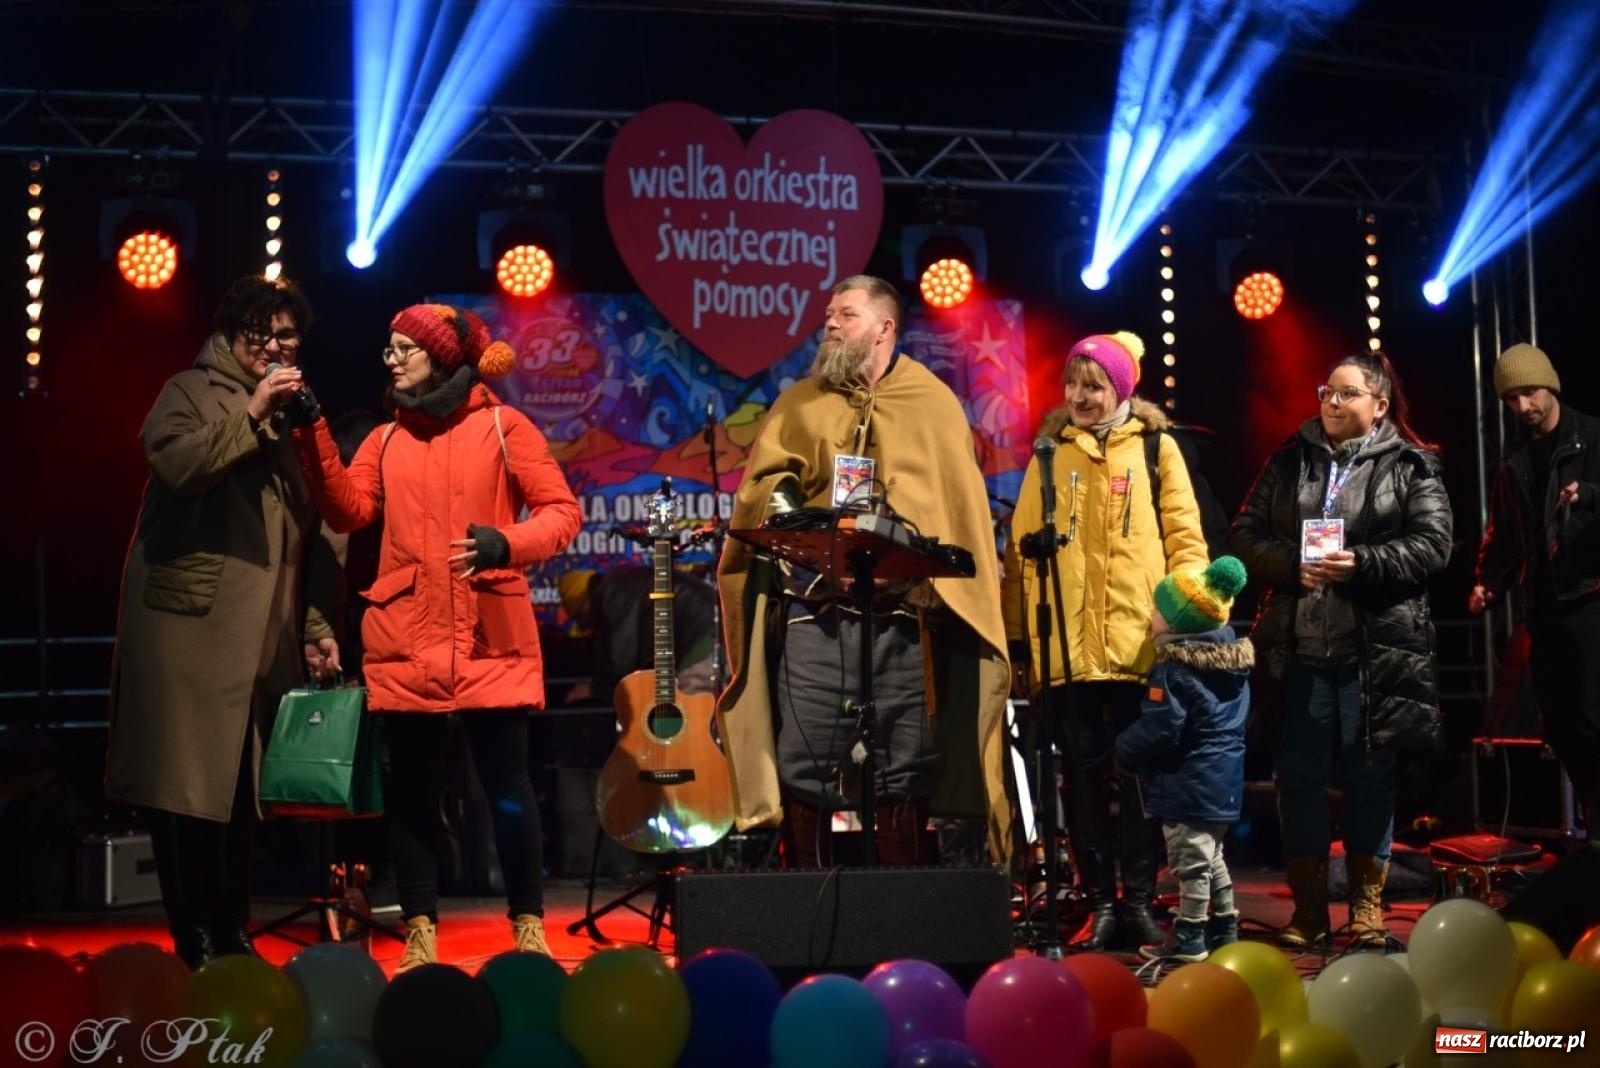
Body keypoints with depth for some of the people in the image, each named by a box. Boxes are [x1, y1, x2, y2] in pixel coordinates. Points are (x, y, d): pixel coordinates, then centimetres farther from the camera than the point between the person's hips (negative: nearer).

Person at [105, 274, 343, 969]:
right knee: (187, 780, -7)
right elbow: (176, 464, -18)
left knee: (245, 783, 7)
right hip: (192, 625, -5)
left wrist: (316, 626, 13)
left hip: (265, 637, 6)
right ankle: (195, 939, -1)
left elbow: (308, 534, 20)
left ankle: (233, 933, 15)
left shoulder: (291, 418, 21)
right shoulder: (190, 392, 4)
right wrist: (252, 412, -15)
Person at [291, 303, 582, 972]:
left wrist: (503, 543, -18)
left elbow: (562, 511, -1)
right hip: (404, 640, 3)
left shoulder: (502, 427, 3)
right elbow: (348, 512, 1)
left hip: (489, 639, -3)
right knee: (412, 788, 5)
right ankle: (420, 933, 14)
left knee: (507, 785, -1)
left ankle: (528, 926, 11)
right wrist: (314, 438, -7)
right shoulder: (386, 440, 14)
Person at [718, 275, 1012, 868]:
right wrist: (781, 507, -9)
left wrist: (944, 592, -3)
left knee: (903, 773, 0)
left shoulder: (932, 403, 11)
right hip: (814, 612, 1)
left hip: (904, 614, -1)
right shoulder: (800, 403, 16)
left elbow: (960, 505, 7)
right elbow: (759, 485, 12)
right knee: (803, 764, -2)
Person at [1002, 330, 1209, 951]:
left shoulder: (1156, 448, 7)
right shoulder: (1050, 453, 12)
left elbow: (1185, 538, 4)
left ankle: (1139, 900, 10)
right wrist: (1019, 637, 6)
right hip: (1066, 643, 2)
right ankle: (1100, 902, 11)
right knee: (1084, 772, 4)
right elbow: (1022, 550, 10)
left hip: (1139, 640, -2)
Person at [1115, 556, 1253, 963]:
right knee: (1212, 855, 20)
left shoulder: (1174, 668, -19)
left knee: (1190, 860, -1)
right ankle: (1224, 928, 27)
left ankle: (1189, 938, 6)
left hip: (1188, 784, -9)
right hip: (1225, 780, 9)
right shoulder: (1233, 662, 8)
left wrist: (1123, 750, -4)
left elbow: (1159, 731, -22)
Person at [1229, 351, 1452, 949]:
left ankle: (1367, 907, 17)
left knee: (1370, 775, 4)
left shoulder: (1411, 467, 3)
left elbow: (1432, 546, -6)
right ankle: (1308, 908, 15)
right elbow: (1245, 536, 7)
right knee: (1299, 775, 4)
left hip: (1377, 652, -2)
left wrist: (1362, 564, -18)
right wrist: (1291, 565, -11)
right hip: (1299, 650, 2)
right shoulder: (1289, 462, 11)